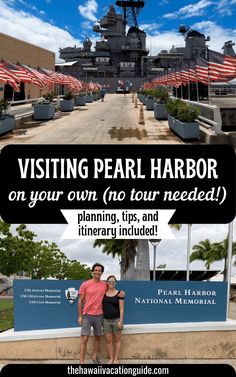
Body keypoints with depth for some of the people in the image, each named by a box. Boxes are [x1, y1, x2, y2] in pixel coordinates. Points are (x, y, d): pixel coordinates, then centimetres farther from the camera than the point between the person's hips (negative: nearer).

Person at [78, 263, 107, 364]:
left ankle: (94, 357, 31)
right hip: (87, 315, -3)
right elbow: (80, 300, 0)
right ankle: (81, 361, 0)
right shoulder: (85, 284, -4)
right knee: (84, 339, -6)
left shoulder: (105, 285, 2)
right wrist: (80, 316, -2)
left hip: (99, 316, 3)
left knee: (97, 337, 14)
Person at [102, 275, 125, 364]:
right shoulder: (103, 293, 5)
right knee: (108, 341, 6)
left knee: (117, 340, 5)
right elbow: (101, 307, 10)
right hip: (106, 320, 2)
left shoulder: (119, 294, -3)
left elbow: (121, 309, -4)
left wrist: (121, 321, -10)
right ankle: (111, 359, 15)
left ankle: (116, 359, 13)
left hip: (116, 320, -2)